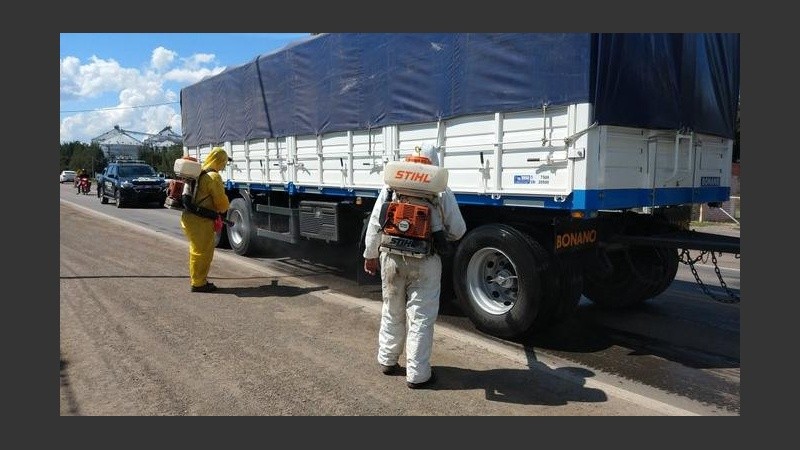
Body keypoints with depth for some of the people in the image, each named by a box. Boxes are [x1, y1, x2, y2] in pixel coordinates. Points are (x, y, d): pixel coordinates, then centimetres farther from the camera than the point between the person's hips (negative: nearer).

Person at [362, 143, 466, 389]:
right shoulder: (442, 192, -4)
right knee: (421, 318, 6)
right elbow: (457, 231, 2)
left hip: (392, 258, 3)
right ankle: (417, 374, 14)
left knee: (392, 313, 19)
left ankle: (387, 361, 34)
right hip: (424, 262, -3)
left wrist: (370, 255, 16)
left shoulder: (391, 187, 2)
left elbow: (374, 224, 5)